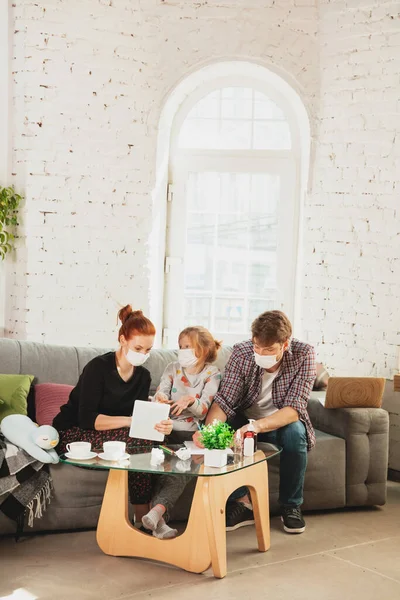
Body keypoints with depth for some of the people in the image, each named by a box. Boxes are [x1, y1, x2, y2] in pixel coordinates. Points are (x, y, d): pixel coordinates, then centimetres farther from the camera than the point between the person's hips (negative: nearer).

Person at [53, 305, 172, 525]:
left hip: (103, 435, 6)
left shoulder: (143, 376, 2)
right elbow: (87, 418, -24)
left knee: (146, 440, -25)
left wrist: (158, 424, -26)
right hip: (72, 434, -6)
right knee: (136, 439, -30)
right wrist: (129, 421, -34)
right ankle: (142, 519, -22)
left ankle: (143, 518, -18)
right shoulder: (98, 367, -17)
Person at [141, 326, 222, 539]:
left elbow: (203, 411, -6)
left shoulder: (212, 374, 4)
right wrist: (159, 399, -22)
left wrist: (190, 401, -29)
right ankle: (158, 519, -35)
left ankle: (157, 511, -45)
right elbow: (159, 397, 4)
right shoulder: (172, 368, 13)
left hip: (190, 432, -1)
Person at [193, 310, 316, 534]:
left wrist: (257, 426, -48)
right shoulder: (241, 353, -19)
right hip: (247, 421, 1)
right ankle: (242, 502, -16)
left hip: (282, 424, -1)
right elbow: (224, 401, -24)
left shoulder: (304, 354, -23)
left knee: (294, 431, -34)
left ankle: (291, 506, -13)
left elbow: (294, 408, -31)